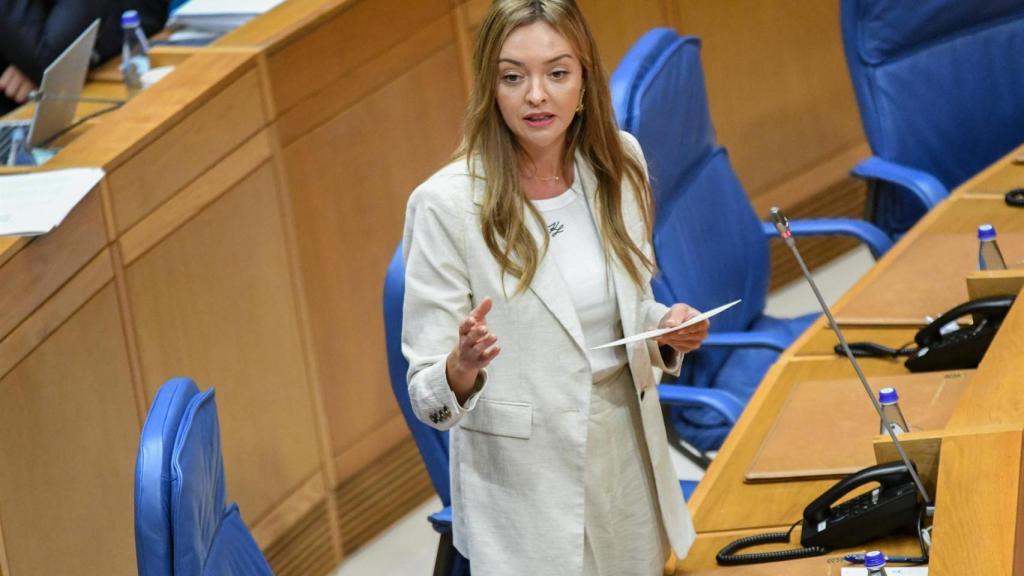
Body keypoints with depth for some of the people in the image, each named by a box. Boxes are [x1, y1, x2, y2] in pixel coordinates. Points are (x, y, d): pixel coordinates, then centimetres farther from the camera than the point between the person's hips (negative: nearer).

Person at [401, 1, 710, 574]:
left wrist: (666, 329, -7)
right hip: (525, 478, -5)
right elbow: (429, 391, -14)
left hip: (628, 456, 5)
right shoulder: (447, 204, -17)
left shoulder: (620, 163, -2)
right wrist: (462, 366, -36)